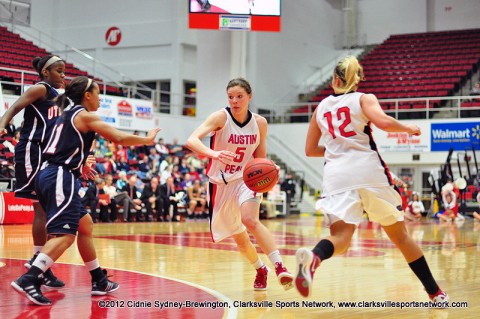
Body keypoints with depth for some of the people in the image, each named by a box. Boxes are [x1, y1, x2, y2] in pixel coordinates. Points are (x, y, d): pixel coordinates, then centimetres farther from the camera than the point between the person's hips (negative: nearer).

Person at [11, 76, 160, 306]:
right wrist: (147, 140, 6)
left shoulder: (67, 115, 22)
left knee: (85, 225, 17)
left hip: (51, 176, 10)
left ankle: (99, 282, 23)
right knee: (65, 234, -18)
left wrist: (81, 164, 32)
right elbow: (119, 138, -8)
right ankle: (28, 280, -30)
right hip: (60, 178, -10)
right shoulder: (86, 115, -4)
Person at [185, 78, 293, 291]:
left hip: (245, 180, -1)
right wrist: (214, 154, -49)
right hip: (220, 183, 1)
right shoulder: (221, 117, -16)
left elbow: (260, 159, 5)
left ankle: (280, 267, -30)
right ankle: (261, 270, 34)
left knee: (250, 220, -29)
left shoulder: (260, 123, -6)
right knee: (238, 236, 10)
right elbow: (191, 140, -30)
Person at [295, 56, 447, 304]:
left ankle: (313, 257, -47)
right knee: (399, 235, 14)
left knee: (340, 238, -12)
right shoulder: (364, 99, 10)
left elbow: (310, 150, 26)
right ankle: (435, 292, 20)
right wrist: (408, 128, 7)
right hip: (368, 169, -1)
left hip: (336, 172, 1)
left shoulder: (321, 107, 21)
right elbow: (383, 122, -11)